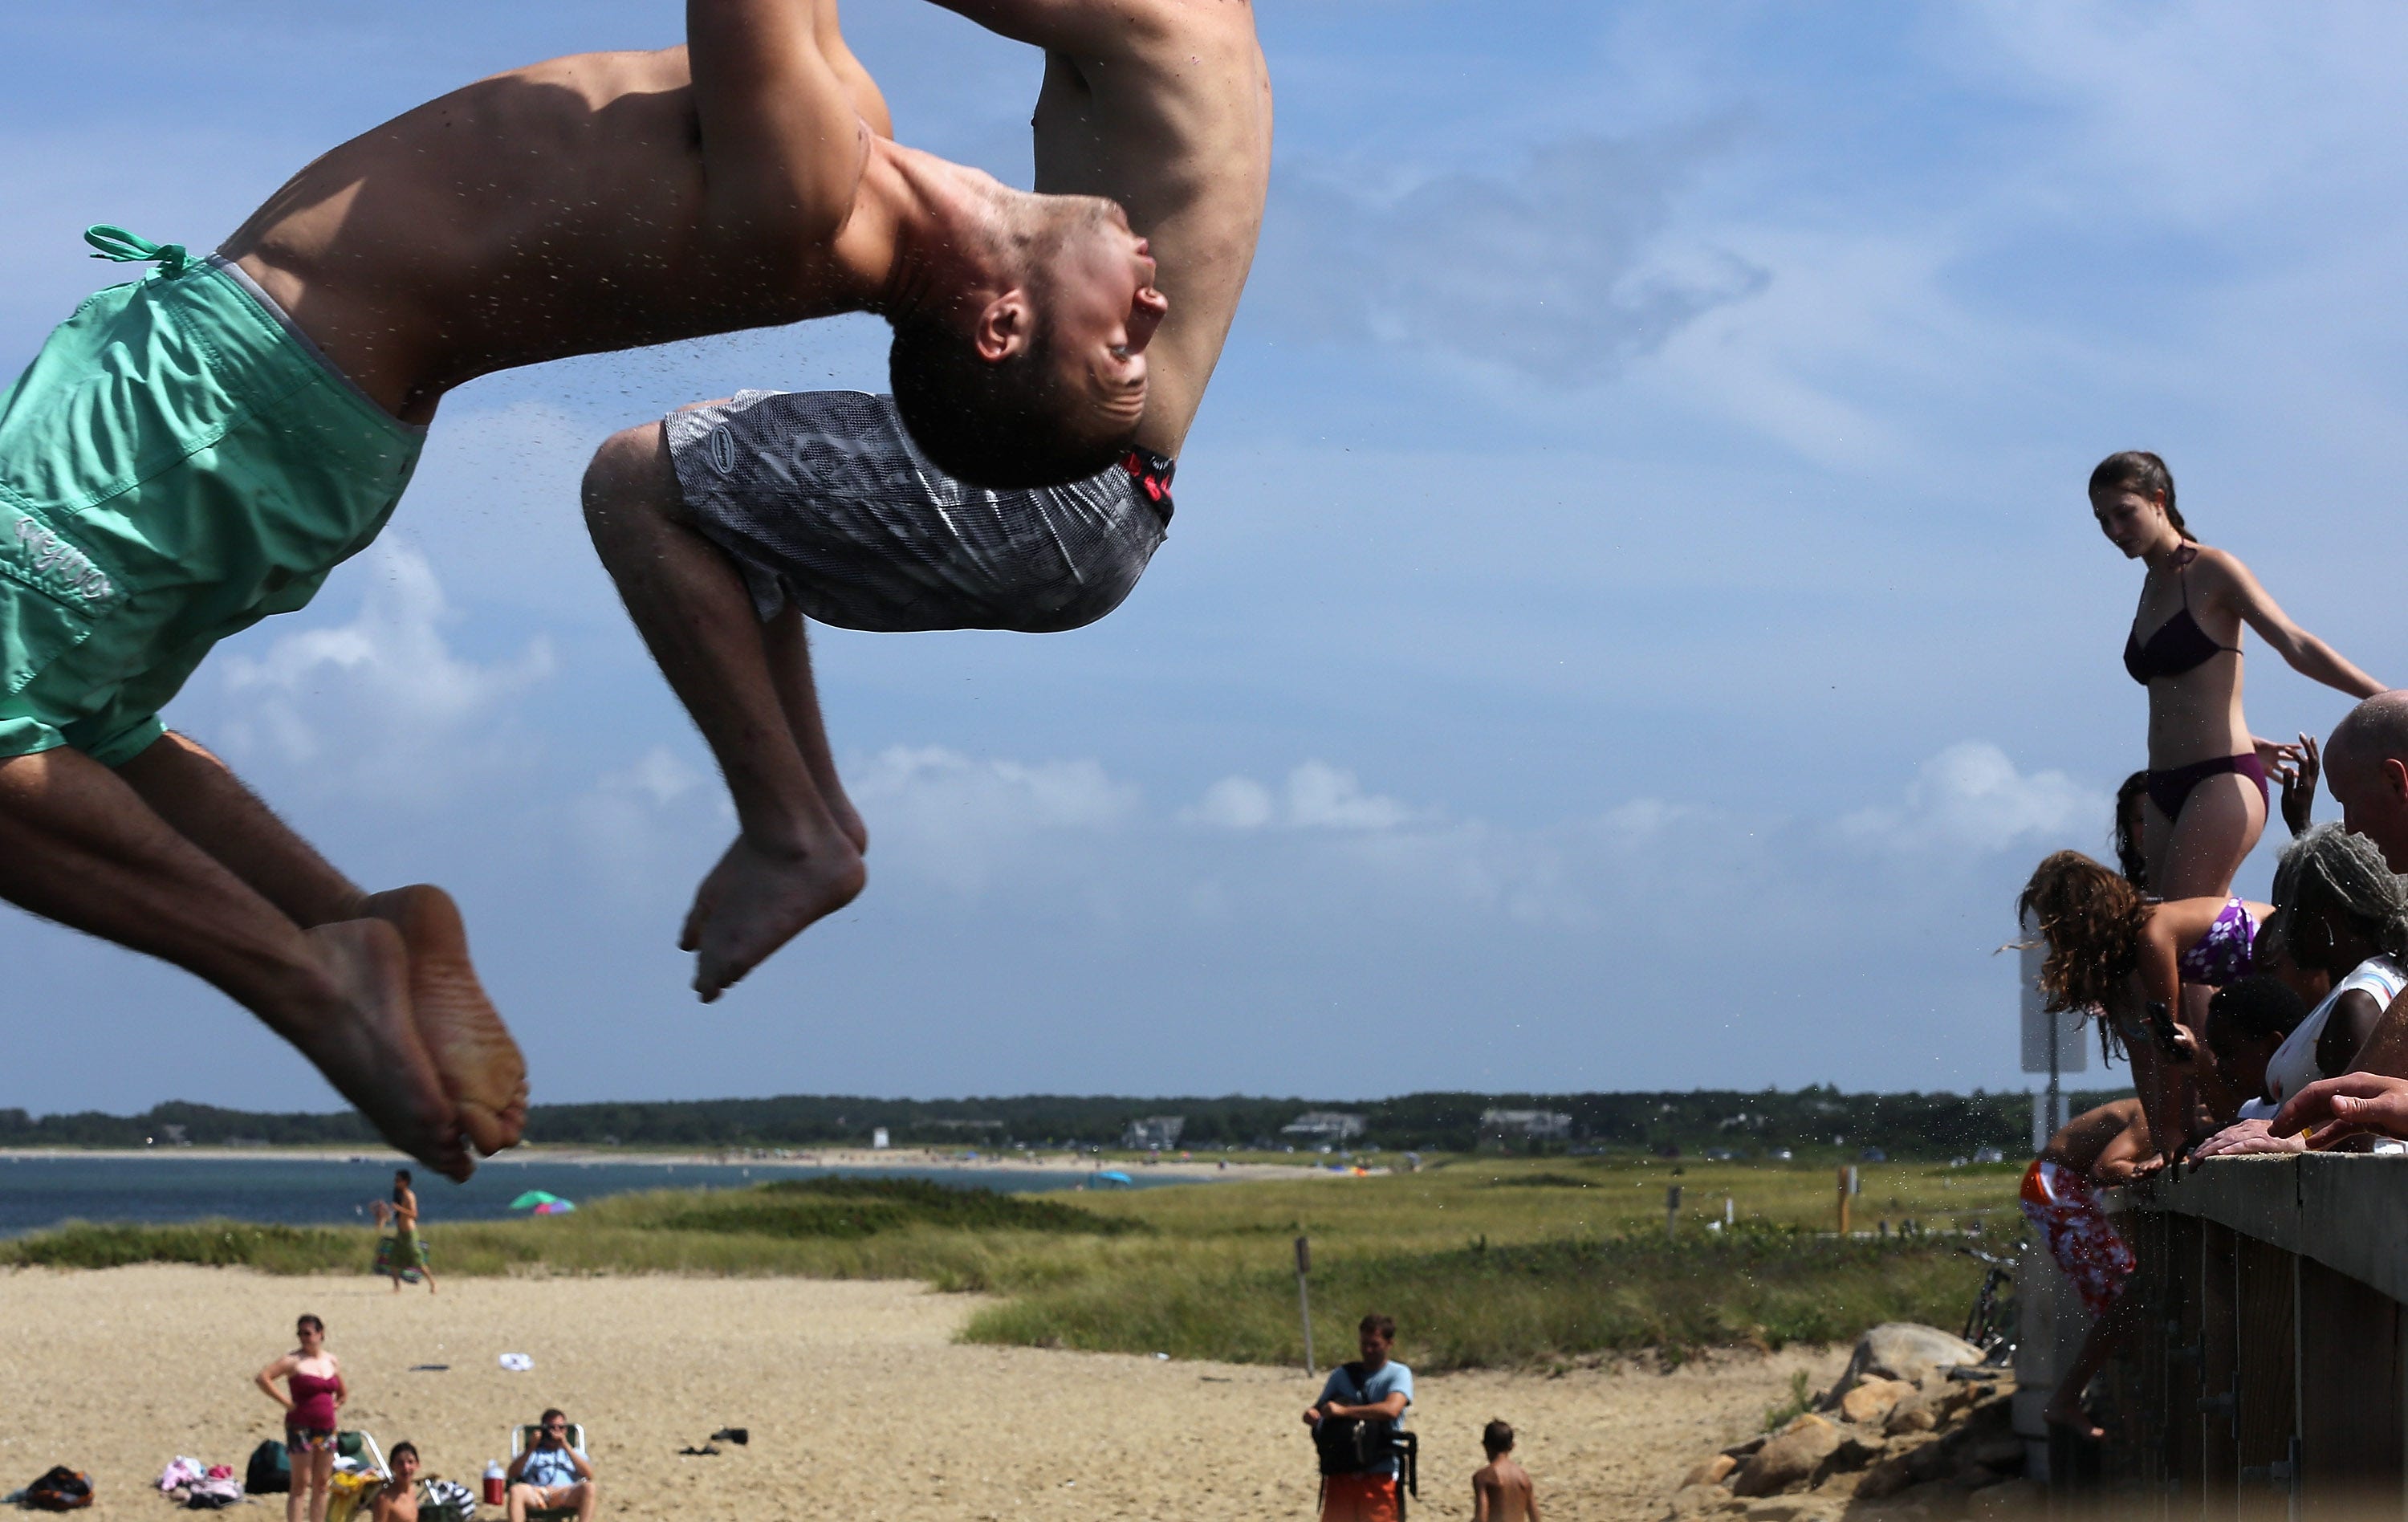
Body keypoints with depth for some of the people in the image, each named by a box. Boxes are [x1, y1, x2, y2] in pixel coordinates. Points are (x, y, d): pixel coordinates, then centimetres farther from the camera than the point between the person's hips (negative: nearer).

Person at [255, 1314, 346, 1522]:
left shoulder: (332, 1362, 11)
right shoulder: (294, 1360, -7)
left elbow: (343, 1393, 27)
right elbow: (262, 1378, -19)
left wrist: (336, 1406, 8)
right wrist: (285, 1401, -17)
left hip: (326, 1428, 6)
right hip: (301, 1428, -6)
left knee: (321, 1485, 8)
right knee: (301, 1484, -6)